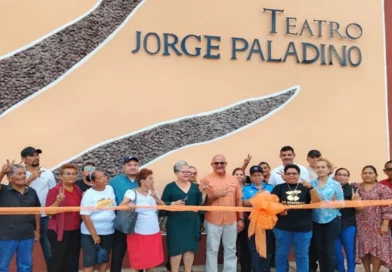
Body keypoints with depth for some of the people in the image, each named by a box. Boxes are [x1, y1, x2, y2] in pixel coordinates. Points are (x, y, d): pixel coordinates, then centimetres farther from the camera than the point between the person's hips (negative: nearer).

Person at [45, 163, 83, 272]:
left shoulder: (78, 190, 8)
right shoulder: (55, 190, -11)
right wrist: (58, 201, -29)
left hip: (75, 231, 6)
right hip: (59, 231, -6)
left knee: (73, 261, 13)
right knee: (57, 260, -1)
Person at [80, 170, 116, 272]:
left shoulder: (110, 189, -1)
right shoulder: (89, 194, -12)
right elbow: (85, 216, -14)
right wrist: (94, 235, -14)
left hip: (108, 232, 4)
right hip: (90, 233, -4)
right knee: (89, 261, 1)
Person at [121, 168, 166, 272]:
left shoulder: (153, 192, 7)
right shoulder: (132, 193, -9)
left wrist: (155, 197, -10)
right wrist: (128, 205, -36)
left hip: (154, 233, 5)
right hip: (139, 234, -5)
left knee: (151, 260, 14)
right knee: (136, 262, 5)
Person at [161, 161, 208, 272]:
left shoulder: (195, 186, 8)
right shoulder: (170, 187, -2)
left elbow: (200, 204, 6)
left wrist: (204, 193, -8)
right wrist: (173, 204, -20)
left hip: (192, 222, 4)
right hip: (176, 223, -3)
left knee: (190, 248, 8)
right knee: (176, 248, -1)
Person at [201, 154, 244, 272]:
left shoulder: (233, 179, 6)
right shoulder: (206, 180, -5)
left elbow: (239, 200, 9)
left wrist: (240, 219, 8)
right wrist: (215, 195, -18)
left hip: (231, 220, 3)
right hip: (213, 221, -3)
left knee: (230, 250, 13)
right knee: (212, 250, 7)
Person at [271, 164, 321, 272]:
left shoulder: (305, 188, 7)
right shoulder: (279, 188, 6)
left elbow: (317, 202, -5)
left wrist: (310, 187, -17)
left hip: (303, 228, 0)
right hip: (282, 227, 0)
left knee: (302, 256, 8)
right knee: (281, 255, 9)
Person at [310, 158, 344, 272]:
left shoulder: (335, 184, -4)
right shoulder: (311, 184, 2)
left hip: (332, 220, -3)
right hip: (316, 220, 3)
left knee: (329, 249, 2)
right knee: (319, 249, 11)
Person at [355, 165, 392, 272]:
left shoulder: (383, 188, -3)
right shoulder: (357, 188, 8)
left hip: (377, 225, -3)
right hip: (361, 225, 3)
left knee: (377, 248, -1)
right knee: (363, 247, 6)